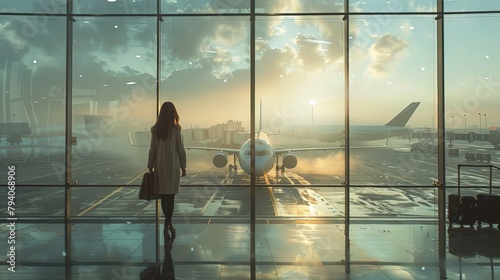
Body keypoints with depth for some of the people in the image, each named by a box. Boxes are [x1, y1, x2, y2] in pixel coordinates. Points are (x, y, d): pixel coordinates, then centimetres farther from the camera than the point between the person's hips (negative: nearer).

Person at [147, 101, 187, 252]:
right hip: (173, 167, -3)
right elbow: (180, 149, -6)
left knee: (164, 197, 12)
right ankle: (167, 227, -5)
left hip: (160, 167, 4)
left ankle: (168, 224, 26)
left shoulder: (155, 129, 1)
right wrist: (183, 166, 3)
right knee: (170, 197, -1)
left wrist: (150, 166, 12)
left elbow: (152, 150, 5)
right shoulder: (175, 129, -9)